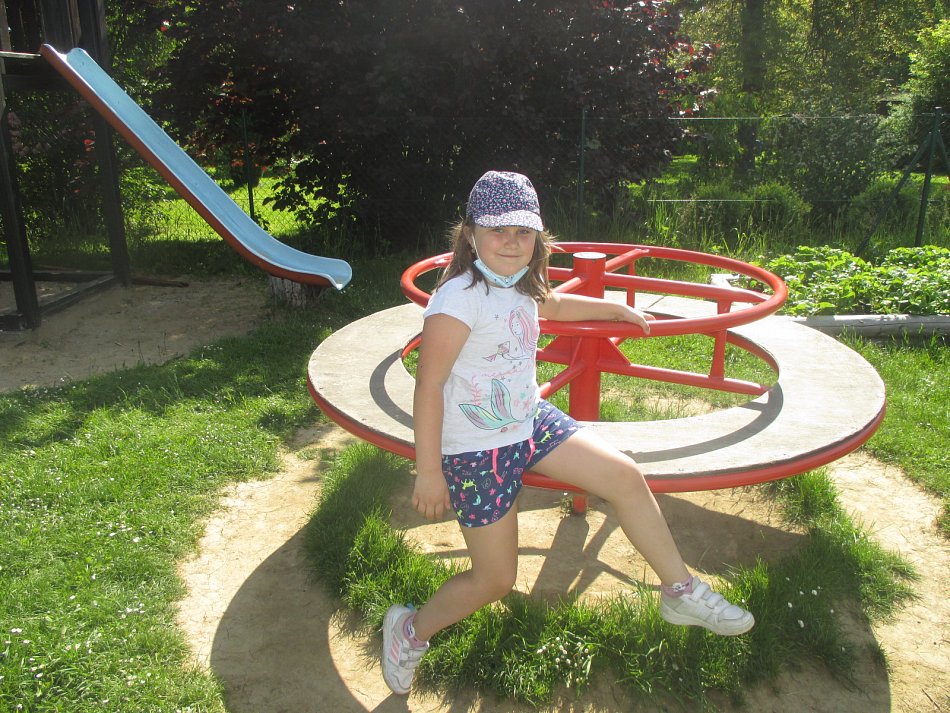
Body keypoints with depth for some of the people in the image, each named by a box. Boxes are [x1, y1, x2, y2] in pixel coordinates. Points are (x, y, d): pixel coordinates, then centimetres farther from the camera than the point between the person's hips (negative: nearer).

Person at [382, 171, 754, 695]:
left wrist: (618, 309, 36)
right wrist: (428, 472, -21)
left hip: (531, 422, 8)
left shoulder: (520, 288, 3)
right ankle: (410, 630, 28)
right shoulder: (460, 298, -23)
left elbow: (554, 305, 28)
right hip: (476, 451, -8)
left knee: (626, 477, 1)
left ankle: (681, 592, 18)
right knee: (495, 579, 1)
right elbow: (429, 384, -23)